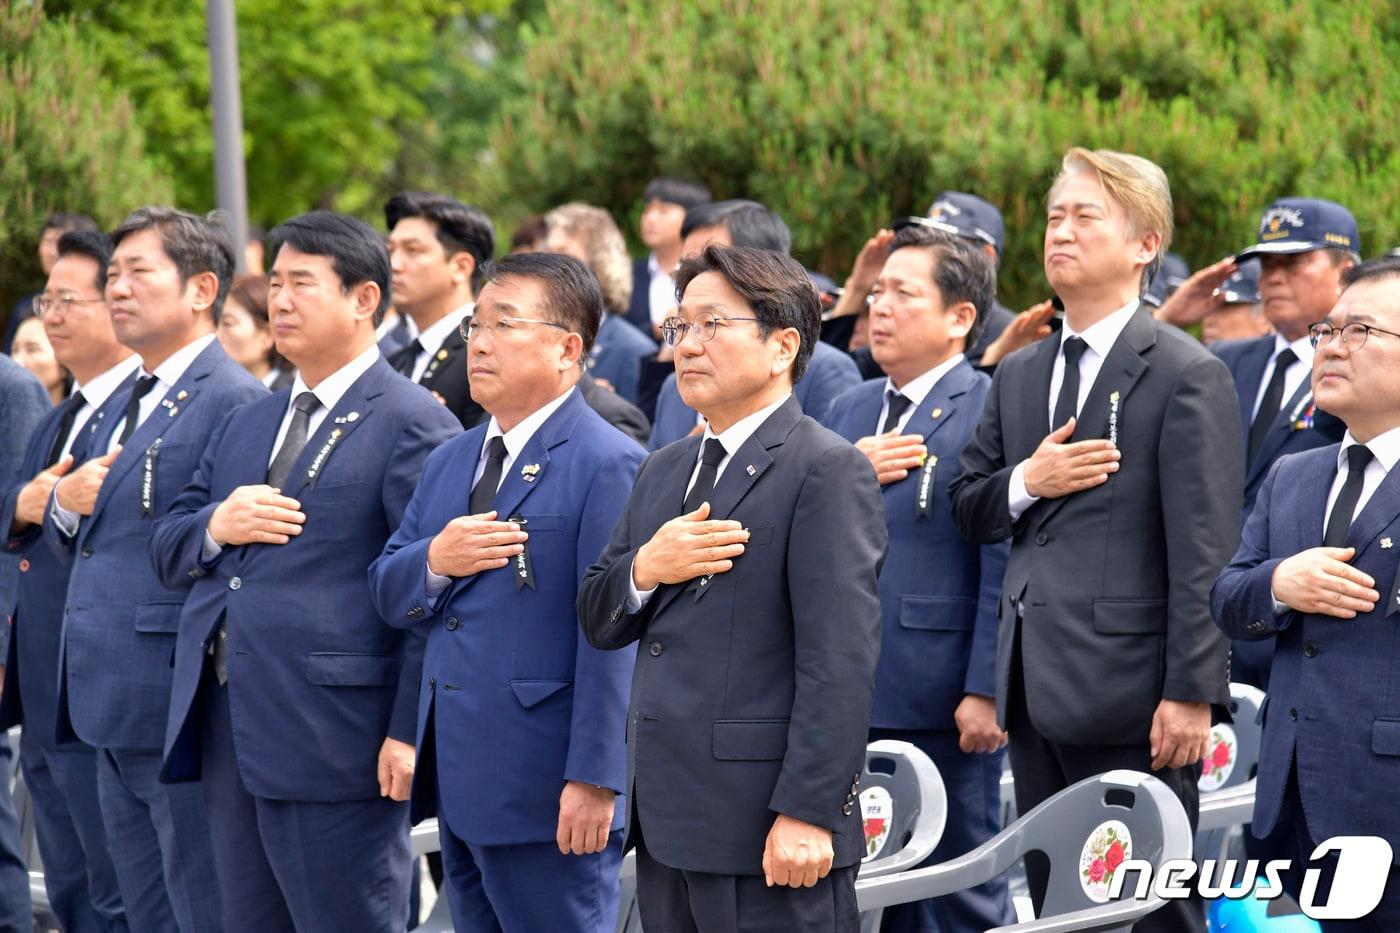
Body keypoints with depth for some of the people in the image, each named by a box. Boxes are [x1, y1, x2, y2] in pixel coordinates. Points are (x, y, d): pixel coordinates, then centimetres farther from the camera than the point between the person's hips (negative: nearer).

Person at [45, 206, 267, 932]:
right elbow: (75, 544, 24)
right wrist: (65, 505, 3)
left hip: (182, 710, -10)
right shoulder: (127, 404, 19)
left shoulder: (232, 402, -12)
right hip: (118, 711, 10)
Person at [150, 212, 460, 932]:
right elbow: (167, 550, 21)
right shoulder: (246, 427, 20)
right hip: (228, 734, 8)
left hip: (335, 738, -8)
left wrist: (410, 733, -19)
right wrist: (214, 526, -3)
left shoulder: (413, 425, -7)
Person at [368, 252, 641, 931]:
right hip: (459, 777, 8)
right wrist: (434, 563, -9)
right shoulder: (449, 463, 16)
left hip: (546, 791, -8)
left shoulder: (608, 466, -11)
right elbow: (388, 595, 15)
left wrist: (595, 779, -20)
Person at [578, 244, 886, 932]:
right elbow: (597, 622, 17)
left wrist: (807, 813, -21)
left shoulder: (827, 470, -8)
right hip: (666, 824, 8)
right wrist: (645, 569, -5)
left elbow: (839, 661, -15)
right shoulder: (664, 472, 19)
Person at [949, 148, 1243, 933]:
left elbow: (1204, 551, -12)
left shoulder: (1186, 376, -8)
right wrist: (1025, 482, -6)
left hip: (1127, 692, -7)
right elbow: (968, 509, 17)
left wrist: (1192, 692, -17)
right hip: (1039, 691, 7)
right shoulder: (1019, 376, 16)